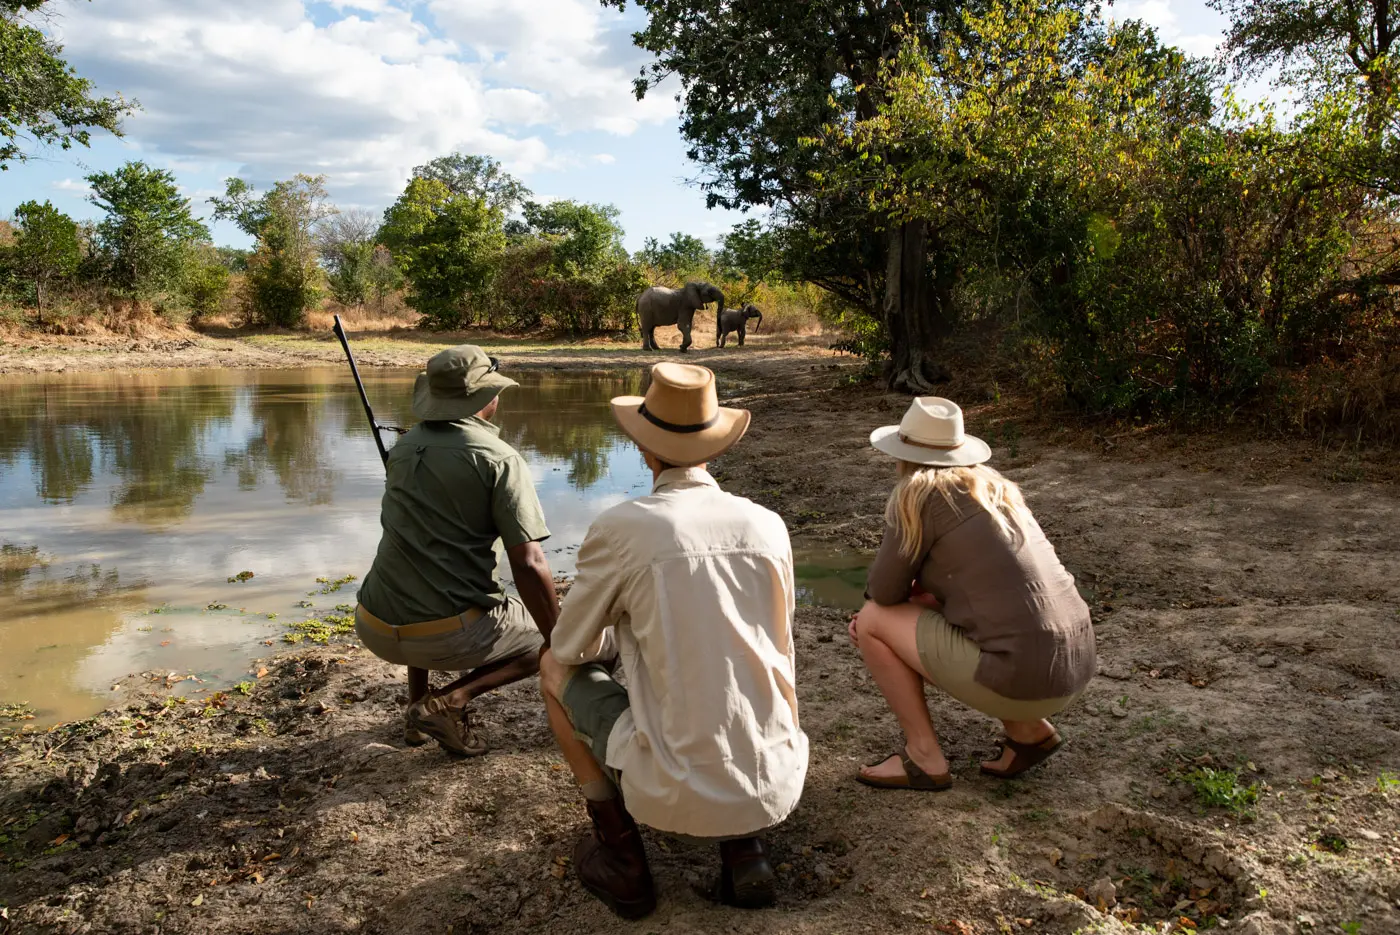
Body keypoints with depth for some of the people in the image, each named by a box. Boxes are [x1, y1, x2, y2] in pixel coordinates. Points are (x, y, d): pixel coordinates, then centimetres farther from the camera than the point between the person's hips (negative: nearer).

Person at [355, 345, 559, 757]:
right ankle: (450, 701, -1)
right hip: (449, 635, -6)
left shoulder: (404, 447, 11)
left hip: (375, 629, 7)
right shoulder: (501, 460, -10)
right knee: (542, 638, 18)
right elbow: (529, 568, -16)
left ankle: (417, 711, 27)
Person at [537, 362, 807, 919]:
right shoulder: (769, 526, 2)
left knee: (555, 667, 18)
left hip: (675, 793, -4)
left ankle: (621, 858, 18)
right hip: (777, 788, 4)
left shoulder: (621, 528, -11)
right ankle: (744, 847, 17)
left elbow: (570, 646, 4)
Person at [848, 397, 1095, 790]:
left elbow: (885, 590, -3)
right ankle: (1028, 729, 19)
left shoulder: (918, 493, -7)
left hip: (1020, 676, -8)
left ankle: (924, 757, 9)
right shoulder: (990, 483, 16)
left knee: (871, 619, 5)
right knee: (932, 614, 29)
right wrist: (885, 626, 20)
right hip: (1072, 665, 8)